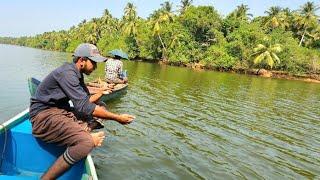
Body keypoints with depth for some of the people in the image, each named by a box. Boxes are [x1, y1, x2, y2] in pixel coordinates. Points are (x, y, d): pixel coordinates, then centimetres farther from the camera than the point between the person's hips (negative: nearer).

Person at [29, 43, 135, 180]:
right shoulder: (67, 72, -19)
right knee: (86, 143, -31)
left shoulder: (77, 74, 11)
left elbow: (85, 101, 16)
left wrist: (101, 93, -1)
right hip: (44, 116, -10)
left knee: (101, 108, 8)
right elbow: (84, 107, -26)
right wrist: (118, 118, -23)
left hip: (61, 111, 10)